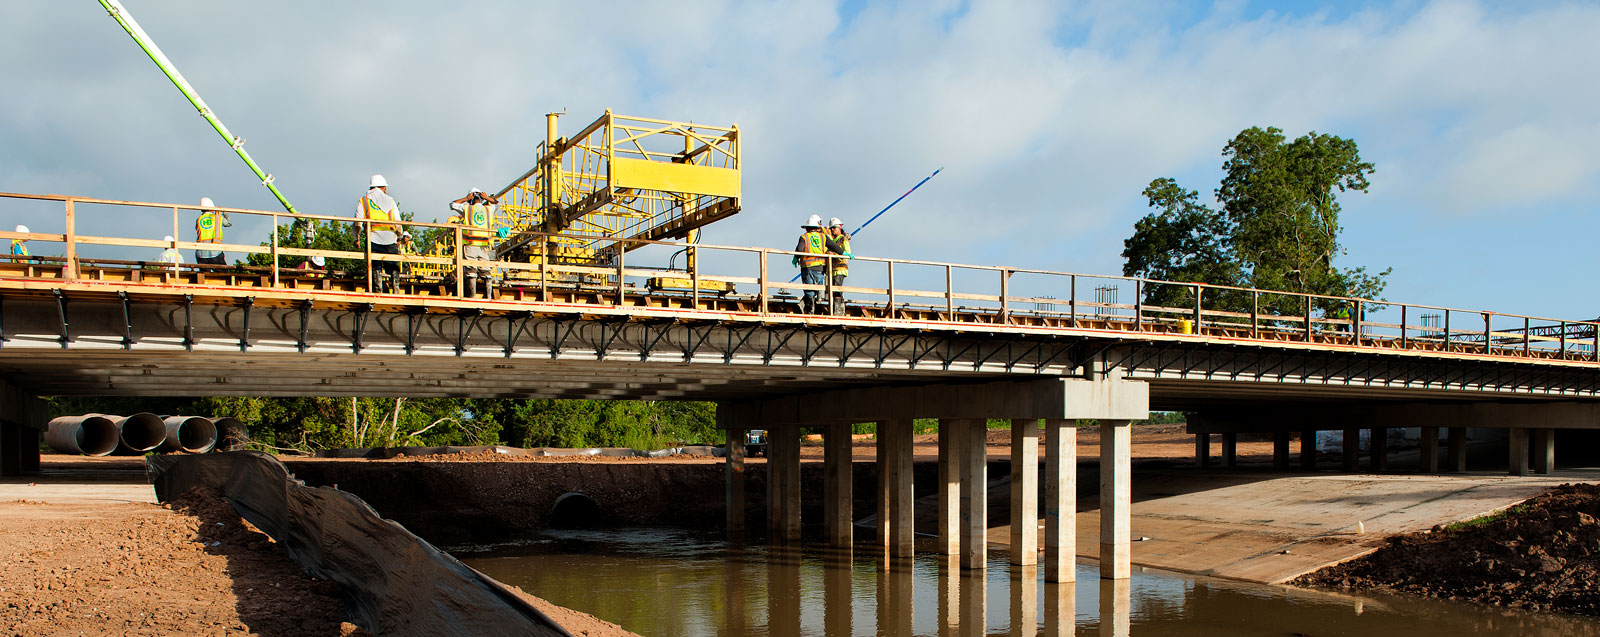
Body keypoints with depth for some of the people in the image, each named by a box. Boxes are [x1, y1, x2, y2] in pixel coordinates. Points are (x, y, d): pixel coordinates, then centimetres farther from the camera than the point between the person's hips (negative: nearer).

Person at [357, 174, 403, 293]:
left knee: (376, 267, 0)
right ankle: (396, 290, -8)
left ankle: (379, 291, -8)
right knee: (393, 266, 4)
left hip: (374, 238, -1)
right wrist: (399, 238, 21)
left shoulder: (363, 201, 12)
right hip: (390, 238, 1)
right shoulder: (390, 200, 16)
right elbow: (398, 222, 11)